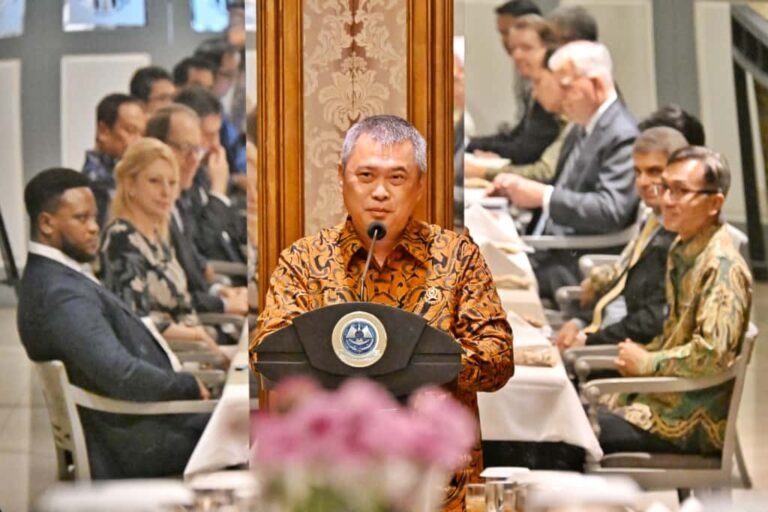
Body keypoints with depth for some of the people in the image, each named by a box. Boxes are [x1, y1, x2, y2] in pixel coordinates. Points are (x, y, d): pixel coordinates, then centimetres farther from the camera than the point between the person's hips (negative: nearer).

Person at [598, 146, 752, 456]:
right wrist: (638, 355, 4)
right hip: (660, 397, 9)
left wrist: (648, 363, -14)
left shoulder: (723, 267, -18)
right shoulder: (682, 250, 11)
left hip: (694, 421, -9)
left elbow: (714, 353, -27)